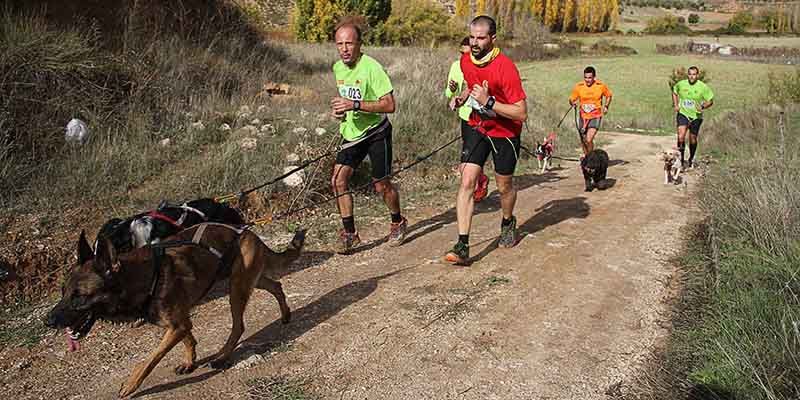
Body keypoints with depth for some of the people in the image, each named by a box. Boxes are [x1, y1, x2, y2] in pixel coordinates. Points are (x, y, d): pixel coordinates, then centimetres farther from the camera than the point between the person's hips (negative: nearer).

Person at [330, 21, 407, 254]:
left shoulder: (371, 67, -19)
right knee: (338, 180, -7)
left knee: (381, 185, 4)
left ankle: (398, 223, 32)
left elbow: (389, 105, -24)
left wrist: (355, 105, -30)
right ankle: (349, 233, 5)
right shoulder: (337, 68, 4)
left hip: (376, 132, -6)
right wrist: (339, 109, 1)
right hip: (351, 133, 6)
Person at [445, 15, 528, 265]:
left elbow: (521, 113, -25)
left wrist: (488, 102, -33)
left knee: (504, 186, 12)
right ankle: (462, 247, -13)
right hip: (477, 128, 4)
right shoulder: (465, 61, -5)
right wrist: (461, 98, -1)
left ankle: (508, 222, 46)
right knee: (467, 182, -11)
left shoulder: (505, 68, -25)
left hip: (505, 133, -4)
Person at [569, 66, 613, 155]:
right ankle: (585, 154, 42)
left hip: (595, 116, -2)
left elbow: (609, 95, 11)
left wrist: (606, 106, -2)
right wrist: (573, 103, -21)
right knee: (583, 140, 15)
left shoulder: (601, 86, -8)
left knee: (589, 140, -19)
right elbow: (571, 99, 1)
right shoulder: (578, 86, -8)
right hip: (583, 116, 3)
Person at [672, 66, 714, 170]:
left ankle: (691, 159, 33)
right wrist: (675, 105, 3)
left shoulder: (703, 87, -10)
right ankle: (681, 159, -10)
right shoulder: (681, 84, -5)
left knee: (693, 139, 11)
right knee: (681, 136, -21)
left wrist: (703, 107, -20)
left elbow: (710, 101, -1)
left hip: (696, 116, 0)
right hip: (683, 114, 0)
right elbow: (674, 92, 16)